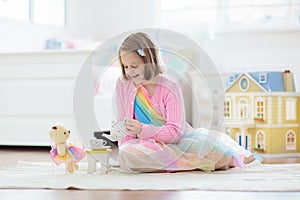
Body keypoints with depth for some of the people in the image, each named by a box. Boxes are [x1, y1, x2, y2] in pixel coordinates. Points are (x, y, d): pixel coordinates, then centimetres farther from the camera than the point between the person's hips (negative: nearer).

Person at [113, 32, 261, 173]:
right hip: (150, 148, 2)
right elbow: (124, 124, 6)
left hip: (177, 141, -2)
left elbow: (175, 131, -16)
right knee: (126, 154, -37)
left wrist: (142, 129, -30)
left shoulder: (170, 88, -10)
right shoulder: (123, 85, 0)